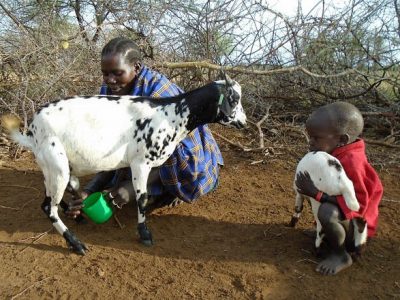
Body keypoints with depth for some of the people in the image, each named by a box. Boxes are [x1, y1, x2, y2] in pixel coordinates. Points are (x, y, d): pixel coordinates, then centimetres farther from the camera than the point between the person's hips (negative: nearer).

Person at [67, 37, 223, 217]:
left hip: (187, 159, -7)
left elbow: (170, 156, -27)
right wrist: (90, 190, -24)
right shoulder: (109, 91, -10)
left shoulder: (159, 93, -29)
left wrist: (134, 188, -37)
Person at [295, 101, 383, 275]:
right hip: (341, 211, 10)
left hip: (354, 223, -9)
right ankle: (328, 234, 16)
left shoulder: (351, 161, -30)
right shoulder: (335, 152, -2)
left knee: (327, 212, -36)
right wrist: (312, 189, -8)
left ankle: (340, 255, -9)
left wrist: (317, 193, -34)